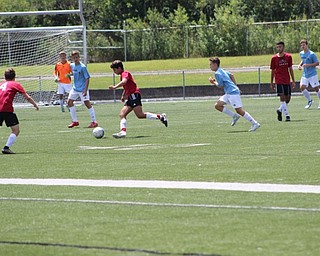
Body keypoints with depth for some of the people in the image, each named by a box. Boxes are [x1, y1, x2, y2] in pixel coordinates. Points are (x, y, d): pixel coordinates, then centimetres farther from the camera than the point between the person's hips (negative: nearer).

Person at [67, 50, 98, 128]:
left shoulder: (82, 67, -16)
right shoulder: (72, 65, 3)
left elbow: (87, 78, -16)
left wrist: (85, 90, -21)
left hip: (82, 89, -8)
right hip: (75, 88, 8)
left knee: (87, 103, -9)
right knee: (69, 102, 5)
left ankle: (94, 122, -4)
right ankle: (75, 121, 16)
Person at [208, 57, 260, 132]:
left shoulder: (217, 73, -13)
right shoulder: (221, 70, 16)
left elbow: (220, 85, -13)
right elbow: (231, 75, 28)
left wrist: (213, 82, 4)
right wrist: (235, 86, 29)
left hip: (232, 93, -10)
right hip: (229, 93, 10)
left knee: (239, 110, -9)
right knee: (217, 105, 7)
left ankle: (254, 124, -5)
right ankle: (234, 116, 8)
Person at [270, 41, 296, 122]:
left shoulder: (288, 57, 4)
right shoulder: (274, 58, -1)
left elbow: (290, 69, 10)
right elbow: (273, 71, 6)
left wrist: (293, 80, 8)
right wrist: (271, 82, 5)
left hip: (287, 81, 3)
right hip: (279, 81, -3)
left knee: (288, 98, 4)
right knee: (282, 97, -12)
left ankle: (280, 110, 29)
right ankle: (287, 115, -11)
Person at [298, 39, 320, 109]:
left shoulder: (312, 54, -14)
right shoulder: (301, 53, 7)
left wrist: (308, 65, -22)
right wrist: (300, 65, 5)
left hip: (312, 74, -6)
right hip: (305, 74, 6)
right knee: (302, 87, -8)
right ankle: (309, 101, 11)